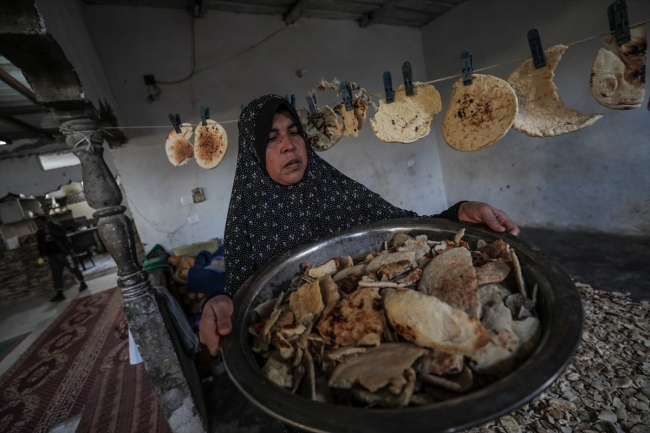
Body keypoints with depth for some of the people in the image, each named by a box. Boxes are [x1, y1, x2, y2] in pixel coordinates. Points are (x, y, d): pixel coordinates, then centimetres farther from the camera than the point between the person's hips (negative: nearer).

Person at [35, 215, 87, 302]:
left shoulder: (56, 227, -3)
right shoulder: (39, 234, 12)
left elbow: (62, 235, -22)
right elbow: (40, 246, 18)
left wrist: (50, 232, -30)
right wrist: (41, 253, 0)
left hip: (64, 253, -5)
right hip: (52, 257, 5)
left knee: (74, 269, 3)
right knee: (56, 276, 1)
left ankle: (82, 284, 21)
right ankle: (59, 294, 2)